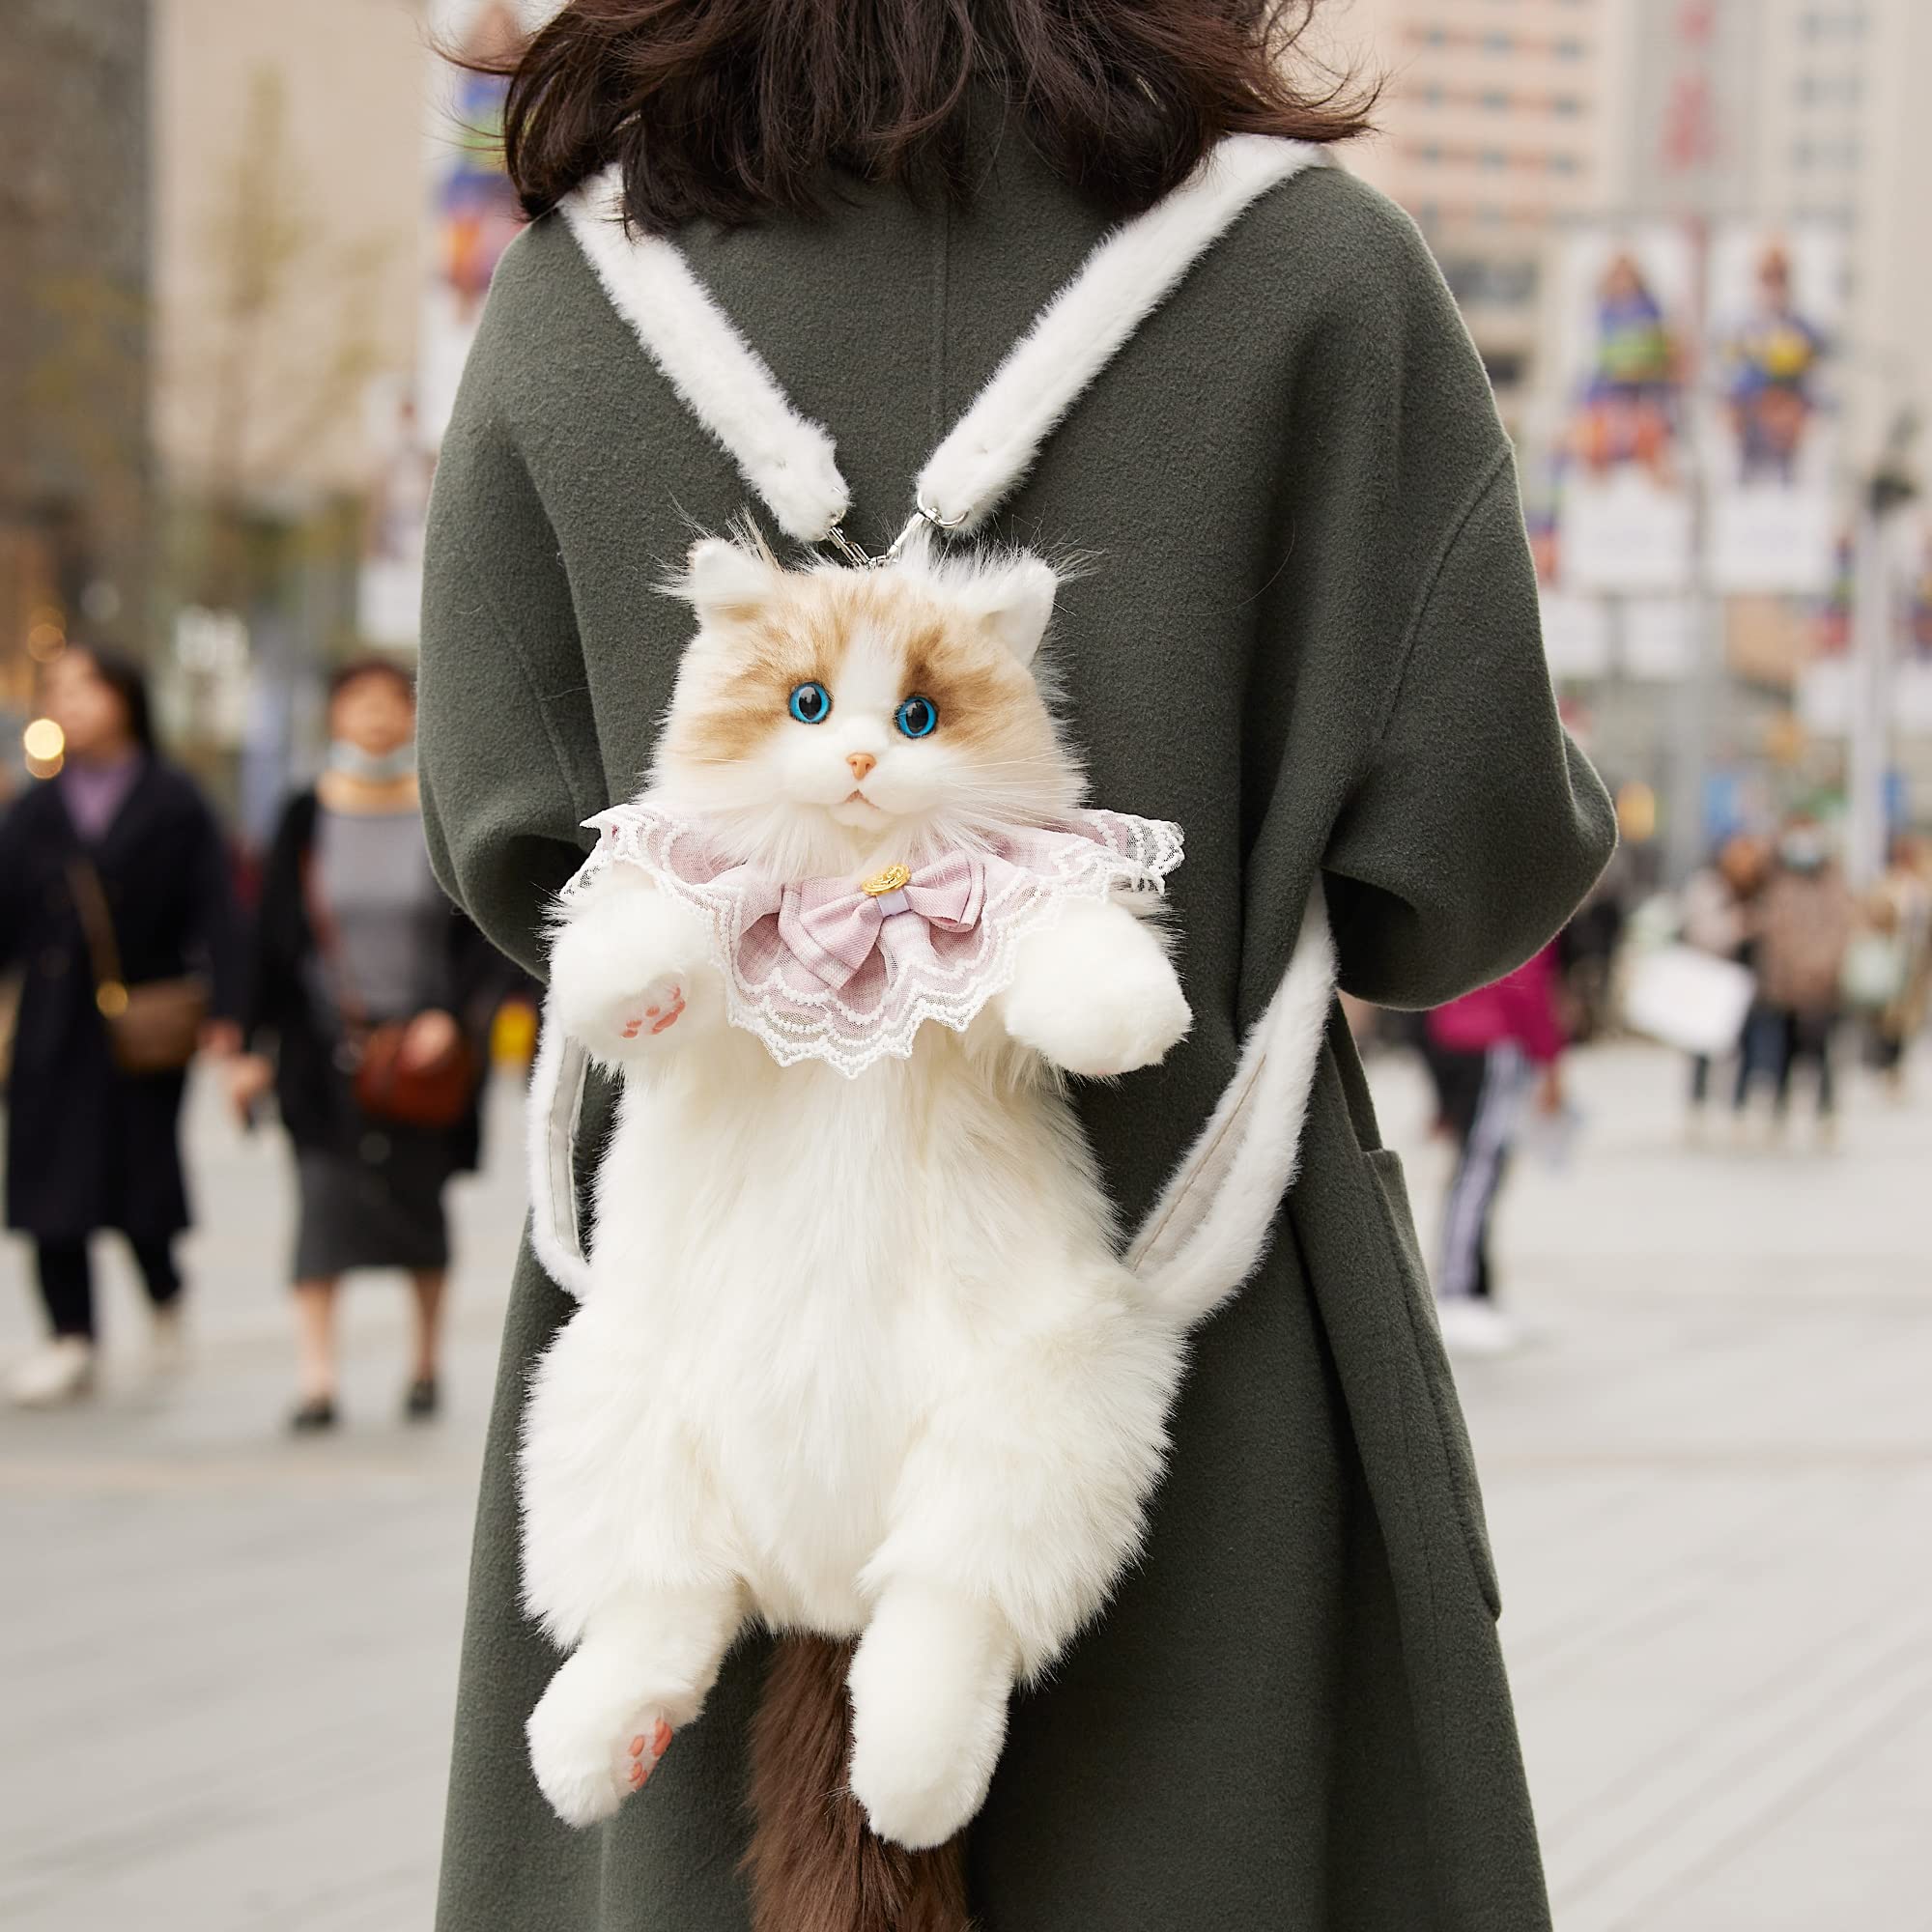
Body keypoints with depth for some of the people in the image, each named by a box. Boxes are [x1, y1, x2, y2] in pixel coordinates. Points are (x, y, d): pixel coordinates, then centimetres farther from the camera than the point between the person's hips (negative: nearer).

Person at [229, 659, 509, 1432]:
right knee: (324, 1198, -10)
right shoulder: (307, 818, 3)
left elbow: (480, 933, 0)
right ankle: (315, 1380, -13)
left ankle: (425, 1362, 25)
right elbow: (272, 934, 4)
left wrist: (450, 1016, -14)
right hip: (324, 1042, 0)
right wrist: (255, 1048, 1)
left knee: (419, 1204, 9)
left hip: (420, 1041, 0)